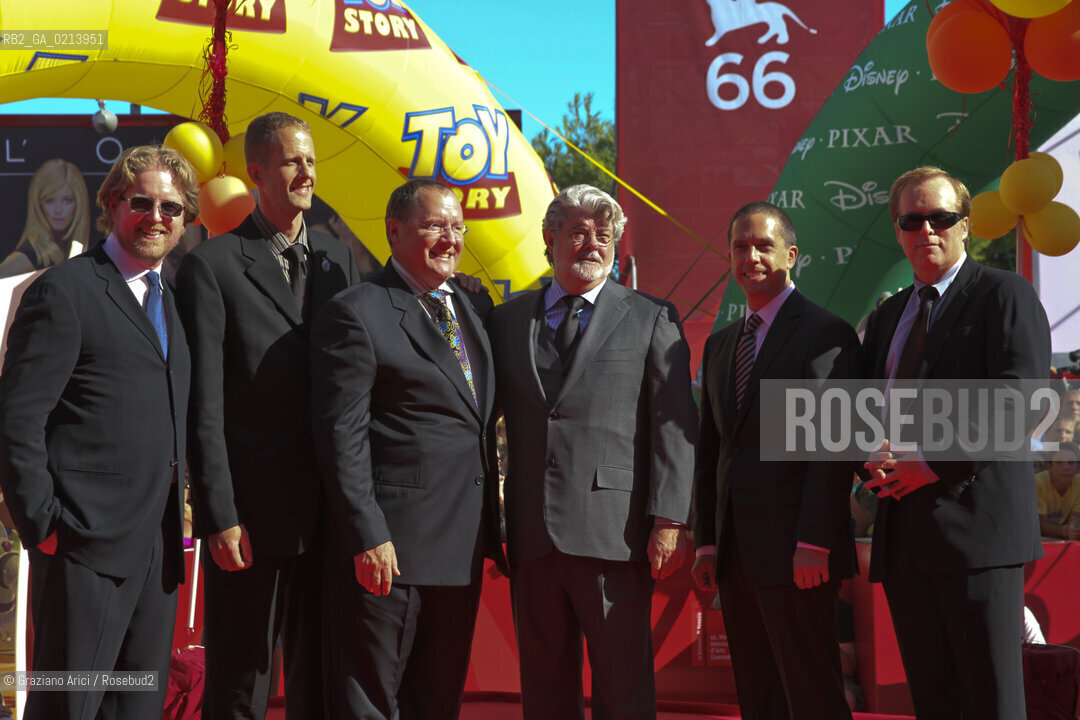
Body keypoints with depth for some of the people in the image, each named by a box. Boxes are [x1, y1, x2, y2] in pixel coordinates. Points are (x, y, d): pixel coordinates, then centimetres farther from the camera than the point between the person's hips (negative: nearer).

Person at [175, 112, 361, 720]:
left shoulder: (339, 259, 12)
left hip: (329, 509, 5)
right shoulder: (212, 265, -4)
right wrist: (220, 517, -13)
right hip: (251, 510, -5)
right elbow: (204, 406, -8)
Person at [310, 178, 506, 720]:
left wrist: (492, 531, 14)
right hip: (386, 549, -7)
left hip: (463, 551, 7)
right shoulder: (356, 313, -7)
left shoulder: (474, 306, 15)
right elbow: (341, 436, -13)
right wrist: (368, 535, -20)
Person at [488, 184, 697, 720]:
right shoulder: (506, 320, 14)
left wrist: (668, 520, -10)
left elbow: (674, 428, 0)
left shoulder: (652, 321, 6)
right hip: (532, 536, 3)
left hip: (613, 534, -3)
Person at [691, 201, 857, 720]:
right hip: (735, 554, 7)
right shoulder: (719, 345, 18)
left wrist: (813, 544, -19)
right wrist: (705, 543, 10)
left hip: (795, 554, -7)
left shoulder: (826, 335, -5)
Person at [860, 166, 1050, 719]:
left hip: (975, 524, -6)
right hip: (903, 532, 7)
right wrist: (874, 460, -1)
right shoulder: (887, 317, 21)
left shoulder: (1004, 295, 0)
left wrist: (933, 463, -15)